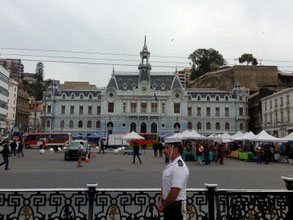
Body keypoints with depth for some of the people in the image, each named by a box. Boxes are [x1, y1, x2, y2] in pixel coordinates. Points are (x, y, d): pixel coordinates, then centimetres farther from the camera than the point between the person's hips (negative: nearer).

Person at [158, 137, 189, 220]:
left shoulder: (179, 167, -22)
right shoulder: (171, 165, 10)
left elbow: (175, 191, -26)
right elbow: (164, 186, 16)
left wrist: (164, 205, -14)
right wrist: (160, 201, 7)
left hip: (176, 205, -9)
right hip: (168, 205, 9)